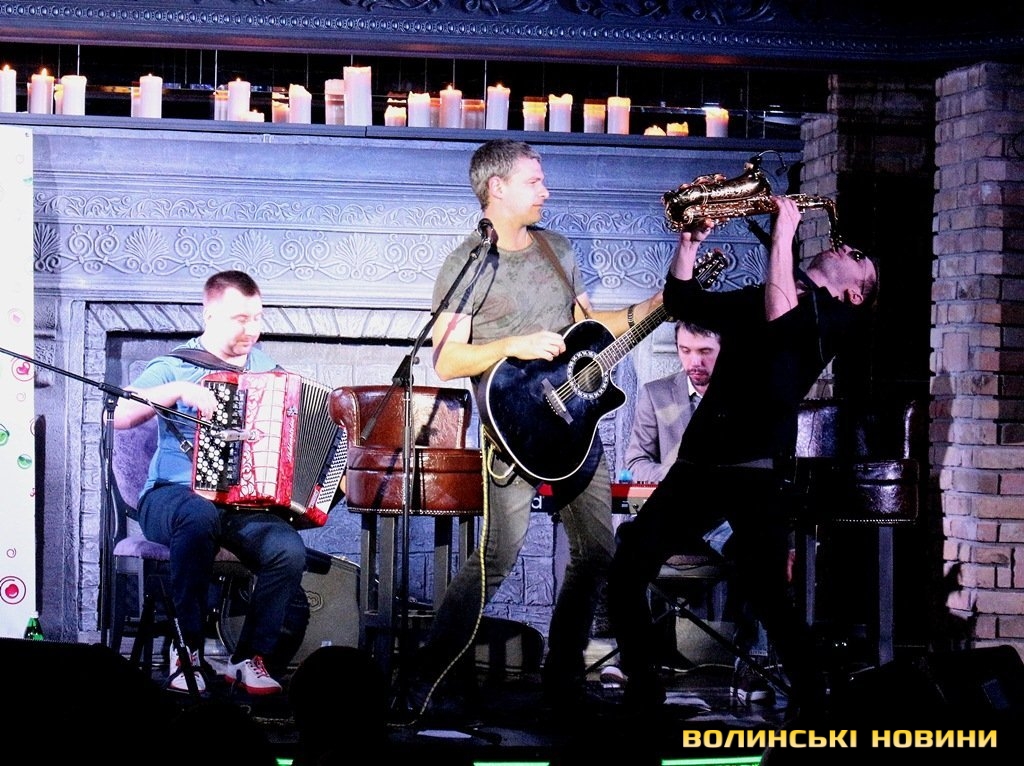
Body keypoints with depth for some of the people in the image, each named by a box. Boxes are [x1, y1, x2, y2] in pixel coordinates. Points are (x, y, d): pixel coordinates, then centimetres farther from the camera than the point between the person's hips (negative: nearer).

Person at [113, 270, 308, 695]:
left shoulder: (268, 370, 17)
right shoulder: (175, 367, 3)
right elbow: (119, 417, -11)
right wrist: (178, 391, -22)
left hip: (248, 504, 3)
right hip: (172, 496, -3)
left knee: (289, 550, -28)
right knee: (200, 516, -40)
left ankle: (250, 658, -13)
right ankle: (187, 652, -30)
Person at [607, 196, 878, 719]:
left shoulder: (839, 318, 5)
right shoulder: (757, 299, 25)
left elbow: (782, 319, -16)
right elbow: (681, 300, 28)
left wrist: (783, 233, -10)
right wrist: (691, 241, 14)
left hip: (757, 471, -6)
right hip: (698, 462, 6)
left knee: (766, 592, -20)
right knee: (625, 573, -1)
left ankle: (811, 705, -5)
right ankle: (643, 691, 12)